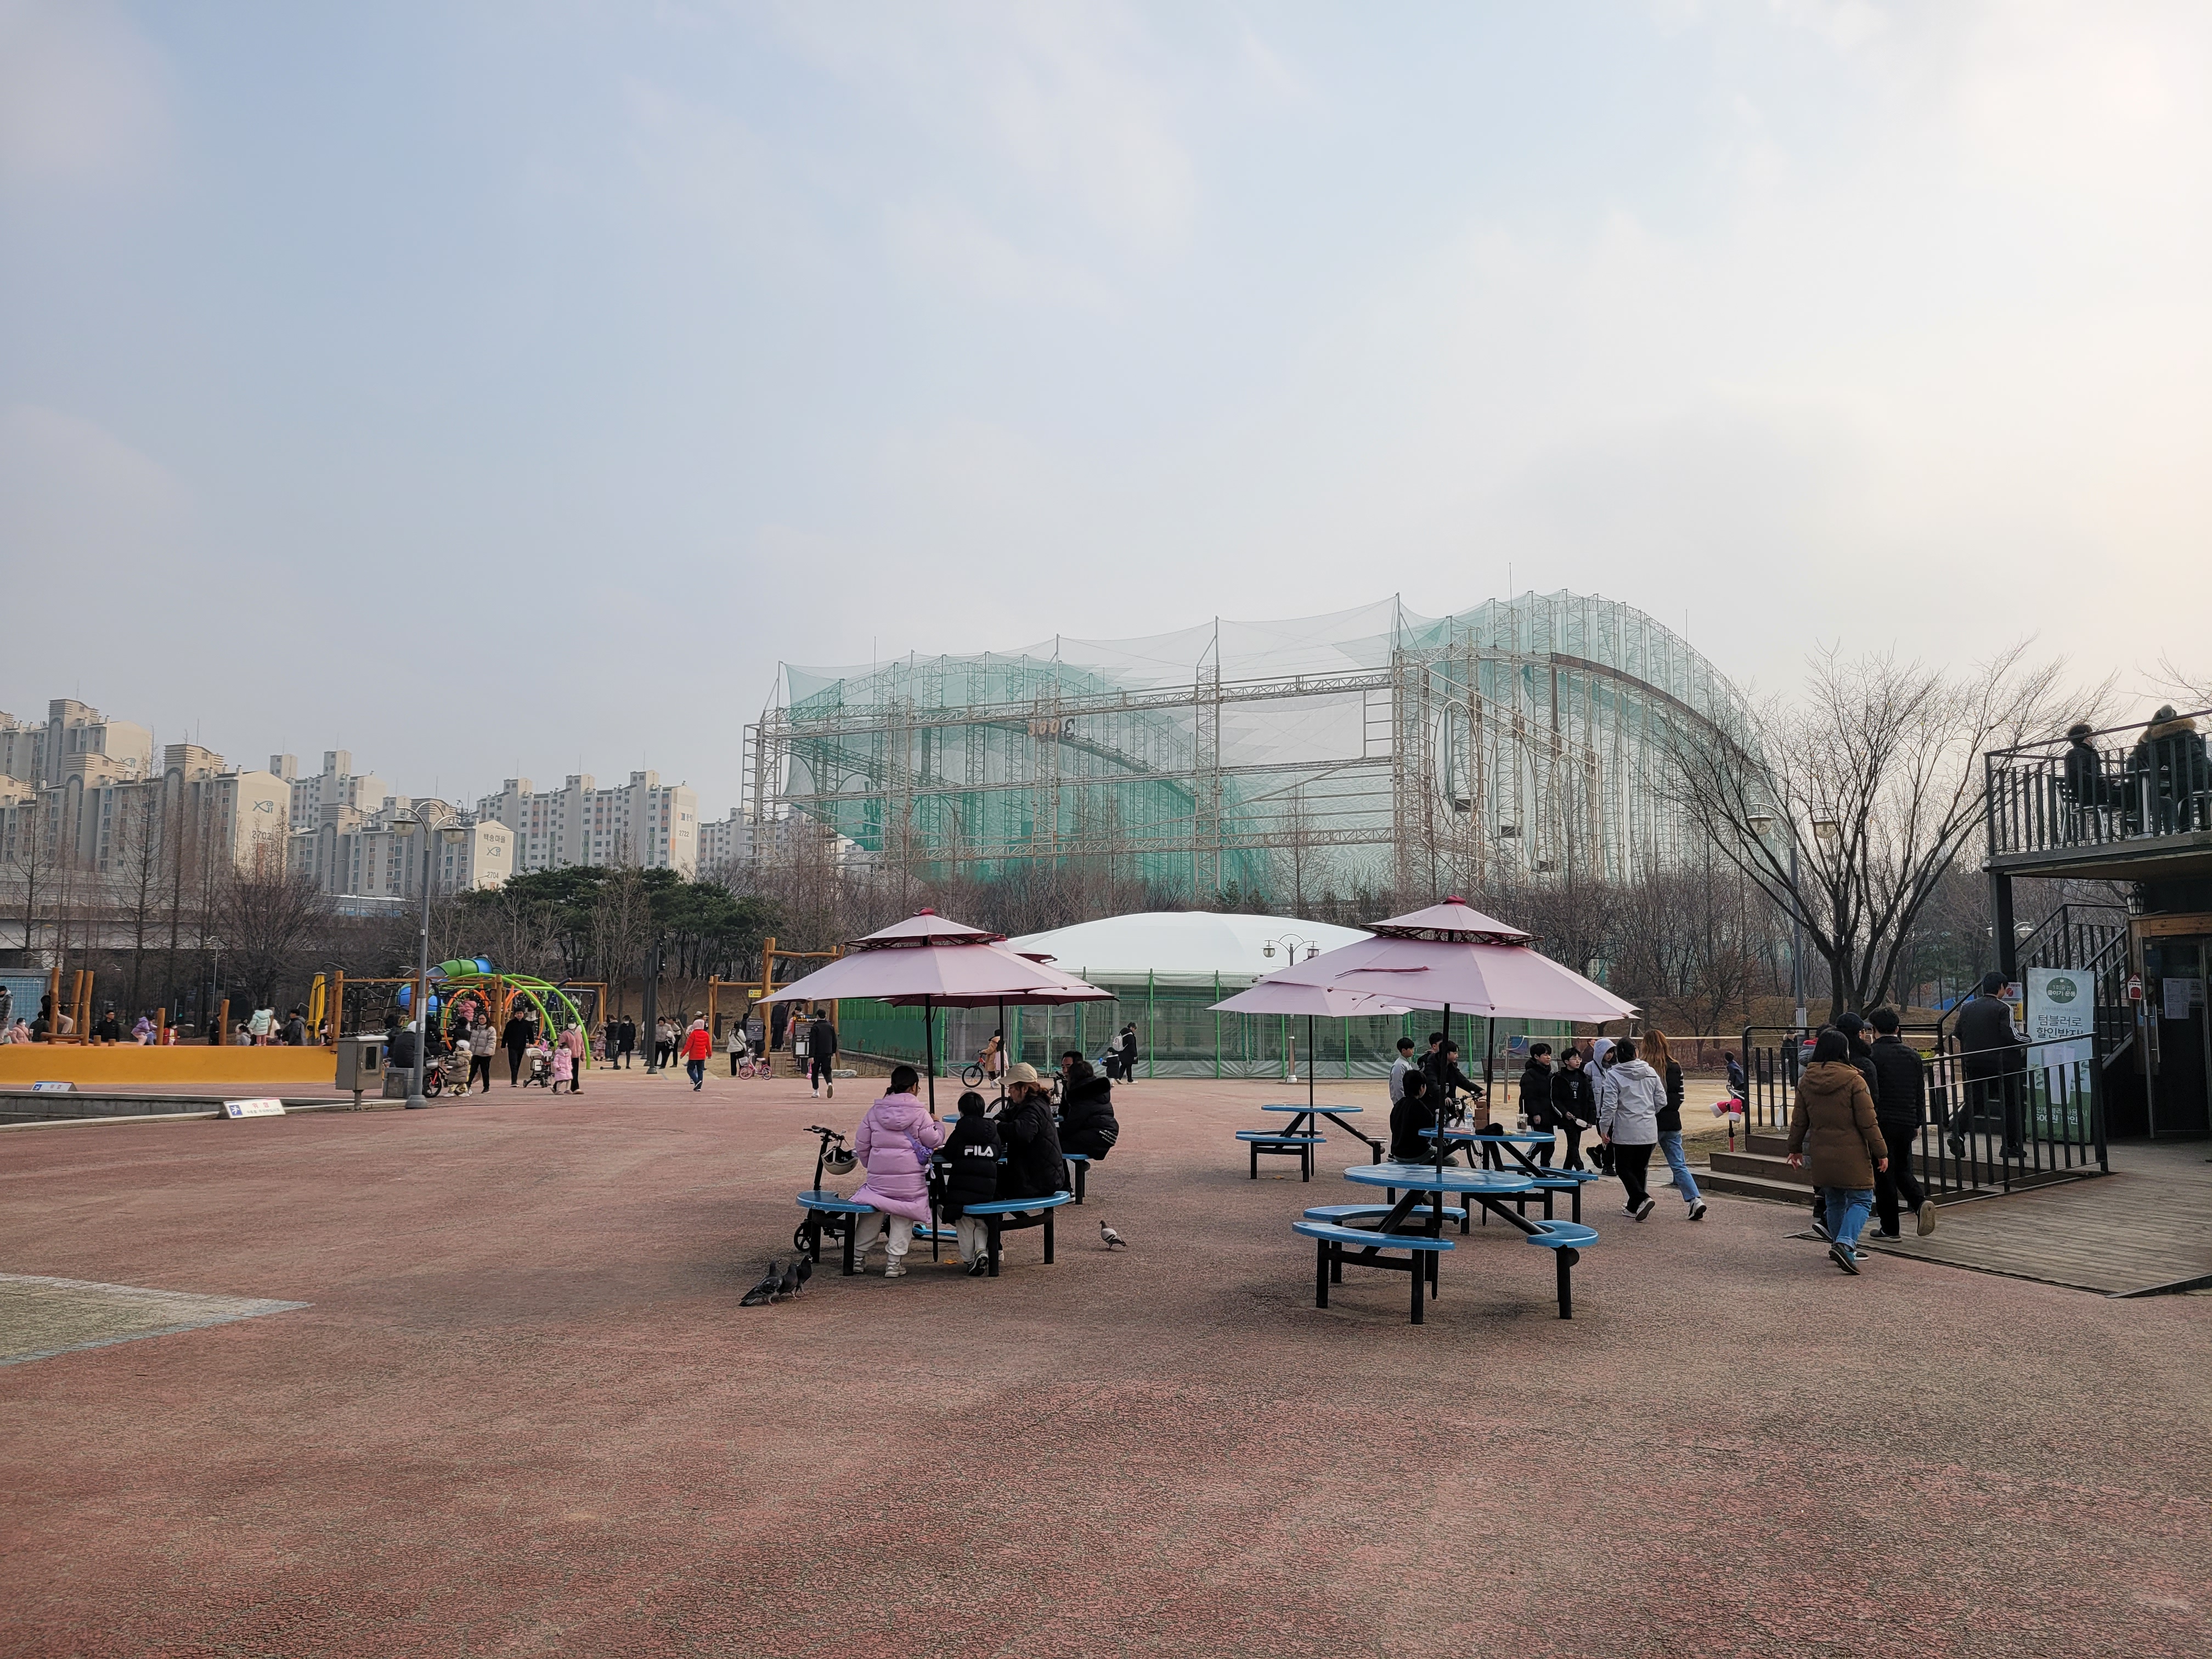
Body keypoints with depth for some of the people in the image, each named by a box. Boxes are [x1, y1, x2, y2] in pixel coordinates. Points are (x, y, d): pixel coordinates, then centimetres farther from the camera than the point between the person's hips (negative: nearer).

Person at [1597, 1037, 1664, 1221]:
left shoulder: (1614, 1075, -10)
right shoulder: (1650, 1072, 3)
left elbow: (1609, 1105, -12)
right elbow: (1661, 1100, 6)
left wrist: (1604, 1128, -2)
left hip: (1626, 1131, -5)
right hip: (1649, 1131, 5)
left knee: (1623, 1168, 6)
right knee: (1639, 1168, 15)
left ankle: (1642, 1199, -14)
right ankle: (1633, 1206, 22)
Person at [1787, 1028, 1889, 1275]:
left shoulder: (1806, 1081, 4)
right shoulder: (1854, 1081, -11)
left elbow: (1799, 1120, 11)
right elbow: (1867, 1122, -10)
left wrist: (1795, 1149, 22)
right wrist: (1881, 1152, -1)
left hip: (1821, 1155, 5)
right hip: (1852, 1155, -5)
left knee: (1834, 1201, 18)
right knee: (1861, 1200, 2)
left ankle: (1838, 1244, 23)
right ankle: (1845, 1243, -17)